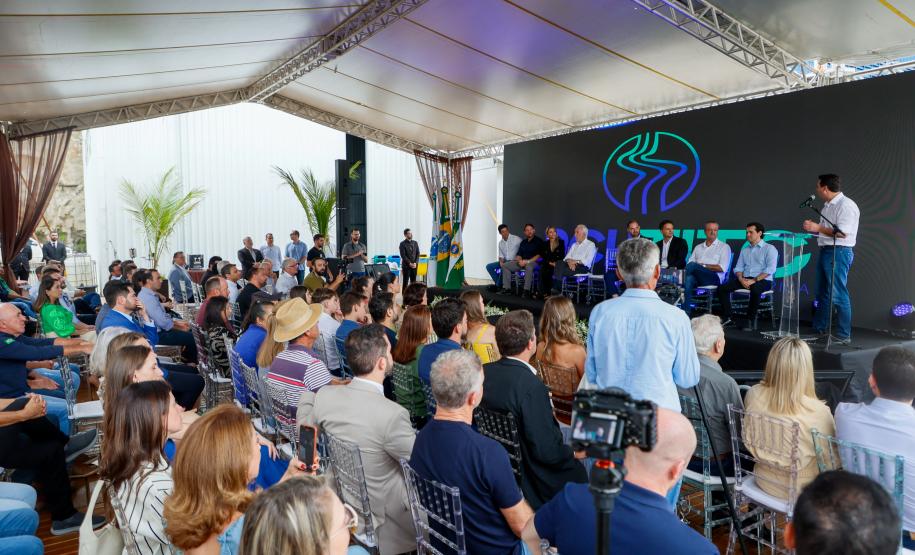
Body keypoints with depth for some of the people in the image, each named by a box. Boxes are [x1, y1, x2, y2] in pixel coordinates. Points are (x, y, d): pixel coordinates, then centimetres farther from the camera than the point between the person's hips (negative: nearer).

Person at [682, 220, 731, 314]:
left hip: (715, 278, -3)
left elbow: (722, 268, 0)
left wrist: (703, 266, -4)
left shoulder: (724, 247, 14)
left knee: (692, 265, -31)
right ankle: (686, 312, -44)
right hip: (697, 278, 3)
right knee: (689, 279, -36)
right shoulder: (698, 247, 28)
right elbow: (688, 265, 15)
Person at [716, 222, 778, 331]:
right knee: (722, 288, -15)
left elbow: (770, 269, -11)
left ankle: (751, 321, -27)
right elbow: (738, 268, 15)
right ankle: (726, 319, -13)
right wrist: (741, 279, -7)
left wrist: (754, 280, -20)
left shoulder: (769, 249, 2)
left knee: (755, 289, -41)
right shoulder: (744, 250, 21)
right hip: (745, 279, 6)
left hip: (763, 280, -6)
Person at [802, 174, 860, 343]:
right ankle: (819, 329, 26)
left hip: (839, 253, -10)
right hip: (825, 251, 10)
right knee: (822, 293, 16)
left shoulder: (846, 205, -13)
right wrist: (813, 229, 7)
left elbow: (842, 233, -21)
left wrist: (818, 228, -16)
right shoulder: (828, 206, 17)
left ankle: (843, 336, -5)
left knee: (838, 295, -9)